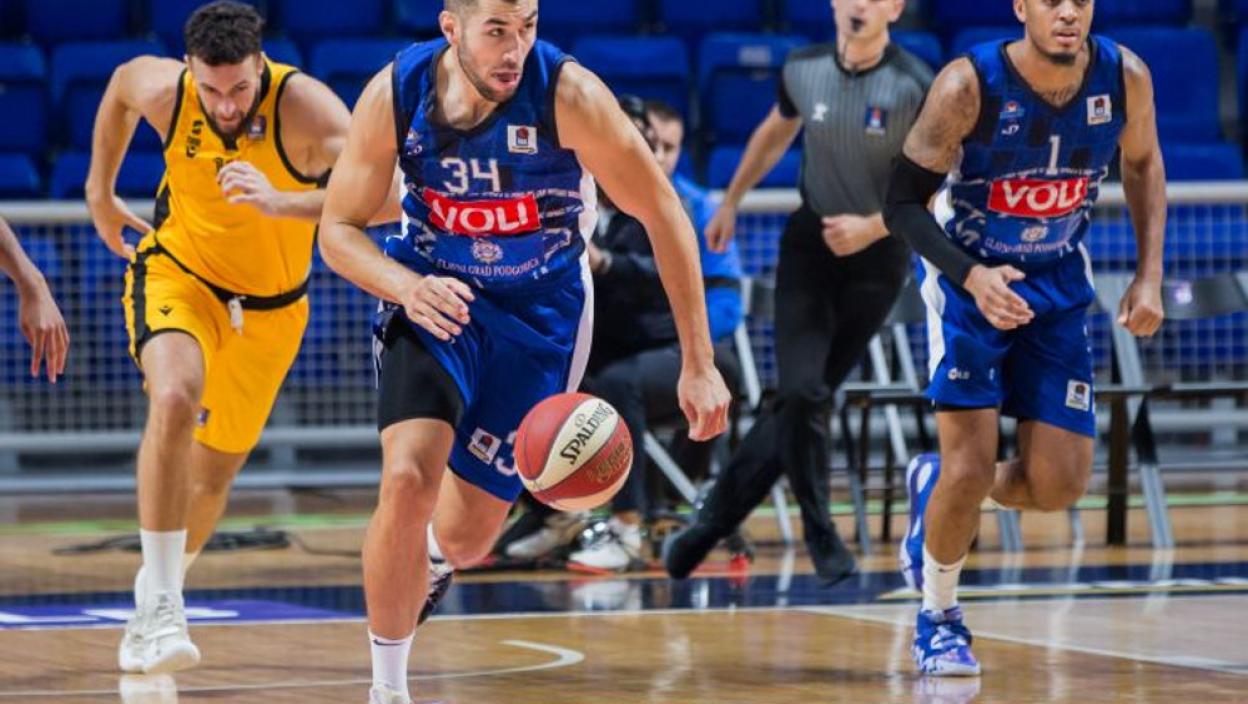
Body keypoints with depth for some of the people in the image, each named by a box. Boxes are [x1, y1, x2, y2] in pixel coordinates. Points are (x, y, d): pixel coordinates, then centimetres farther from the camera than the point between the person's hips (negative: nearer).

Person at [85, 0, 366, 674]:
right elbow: (121, 82, 7)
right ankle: (159, 608, -27)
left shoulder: (306, 107, -30)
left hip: (268, 308, 1)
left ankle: (158, 596, 41)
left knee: (214, 471, 13)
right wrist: (100, 192, 14)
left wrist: (281, 202, -55)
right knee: (174, 402, -31)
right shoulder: (163, 89, -21)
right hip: (177, 273, -1)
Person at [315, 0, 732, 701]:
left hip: (541, 310, 0)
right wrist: (406, 287, -30)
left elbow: (663, 214, -19)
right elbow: (339, 229, -8)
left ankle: (431, 561, 46)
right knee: (408, 480, -24)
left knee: (466, 537, 5)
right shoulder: (395, 94, -19)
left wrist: (699, 365, -20)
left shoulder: (569, 94, -26)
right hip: (435, 295, 0)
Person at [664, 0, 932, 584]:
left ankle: (713, 521, 12)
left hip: (877, 254, -2)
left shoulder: (915, 87, -17)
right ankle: (822, 543, 2)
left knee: (803, 398, 0)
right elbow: (775, 133, 18)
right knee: (800, 393, -13)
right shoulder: (803, 70, -4)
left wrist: (872, 228, -25)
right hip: (811, 240, 2)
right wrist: (731, 202, 23)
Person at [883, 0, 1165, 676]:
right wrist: (971, 276, -33)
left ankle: (934, 485, 30)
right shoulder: (969, 86, -25)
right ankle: (937, 619, 14)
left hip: (1058, 286, 4)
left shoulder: (1126, 78, -15)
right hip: (971, 279, -4)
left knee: (1059, 486, -1)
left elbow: (1143, 163, 6)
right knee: (971, 467, -11)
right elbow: (904, 202, -18)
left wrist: (1149, 275, -1)